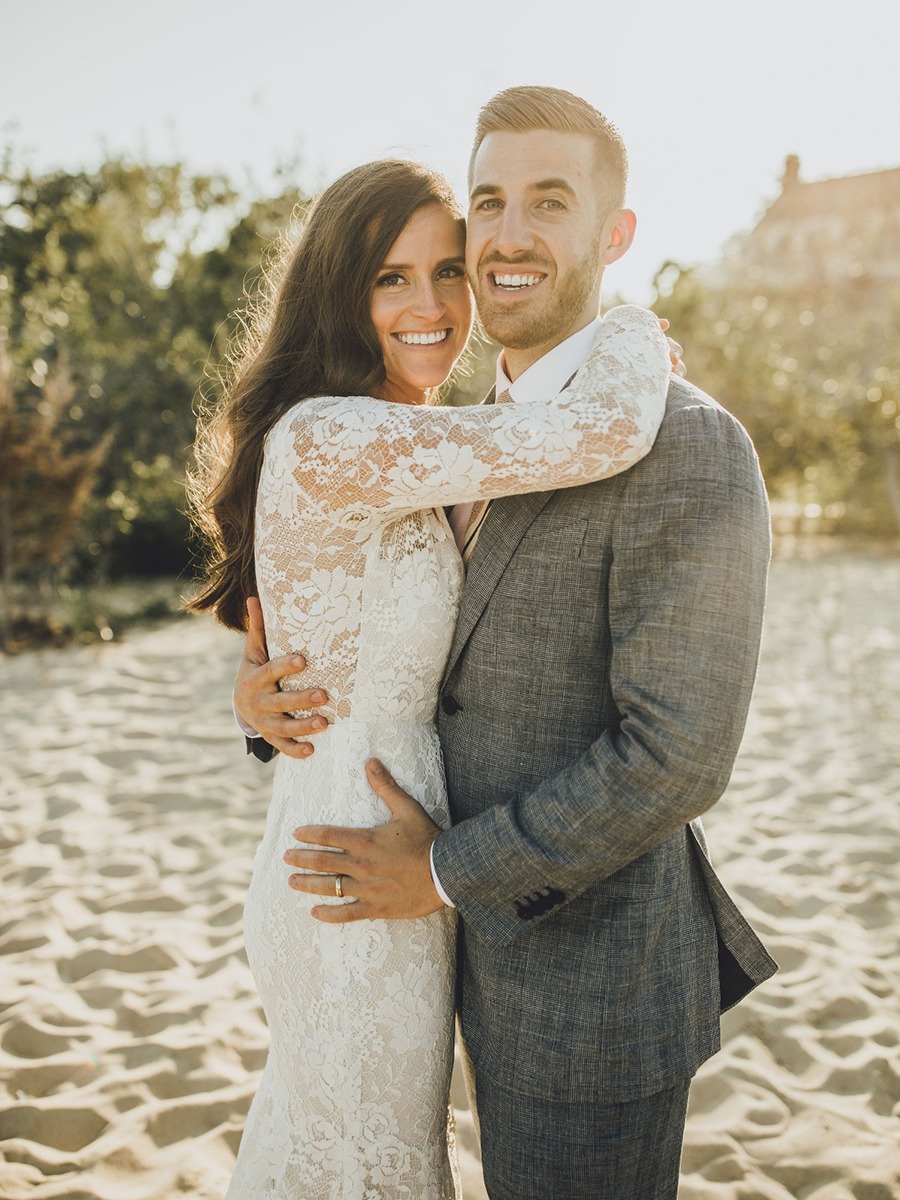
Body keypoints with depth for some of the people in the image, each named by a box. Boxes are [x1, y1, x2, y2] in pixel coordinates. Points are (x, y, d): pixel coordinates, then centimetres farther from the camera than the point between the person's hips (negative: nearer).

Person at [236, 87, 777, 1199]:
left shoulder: (686, 446, -22)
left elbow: (678, 756, -25)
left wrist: (447, 871, -17)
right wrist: (260, 678, -6)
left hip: (594, 985, -8)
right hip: (502, 958, 8)